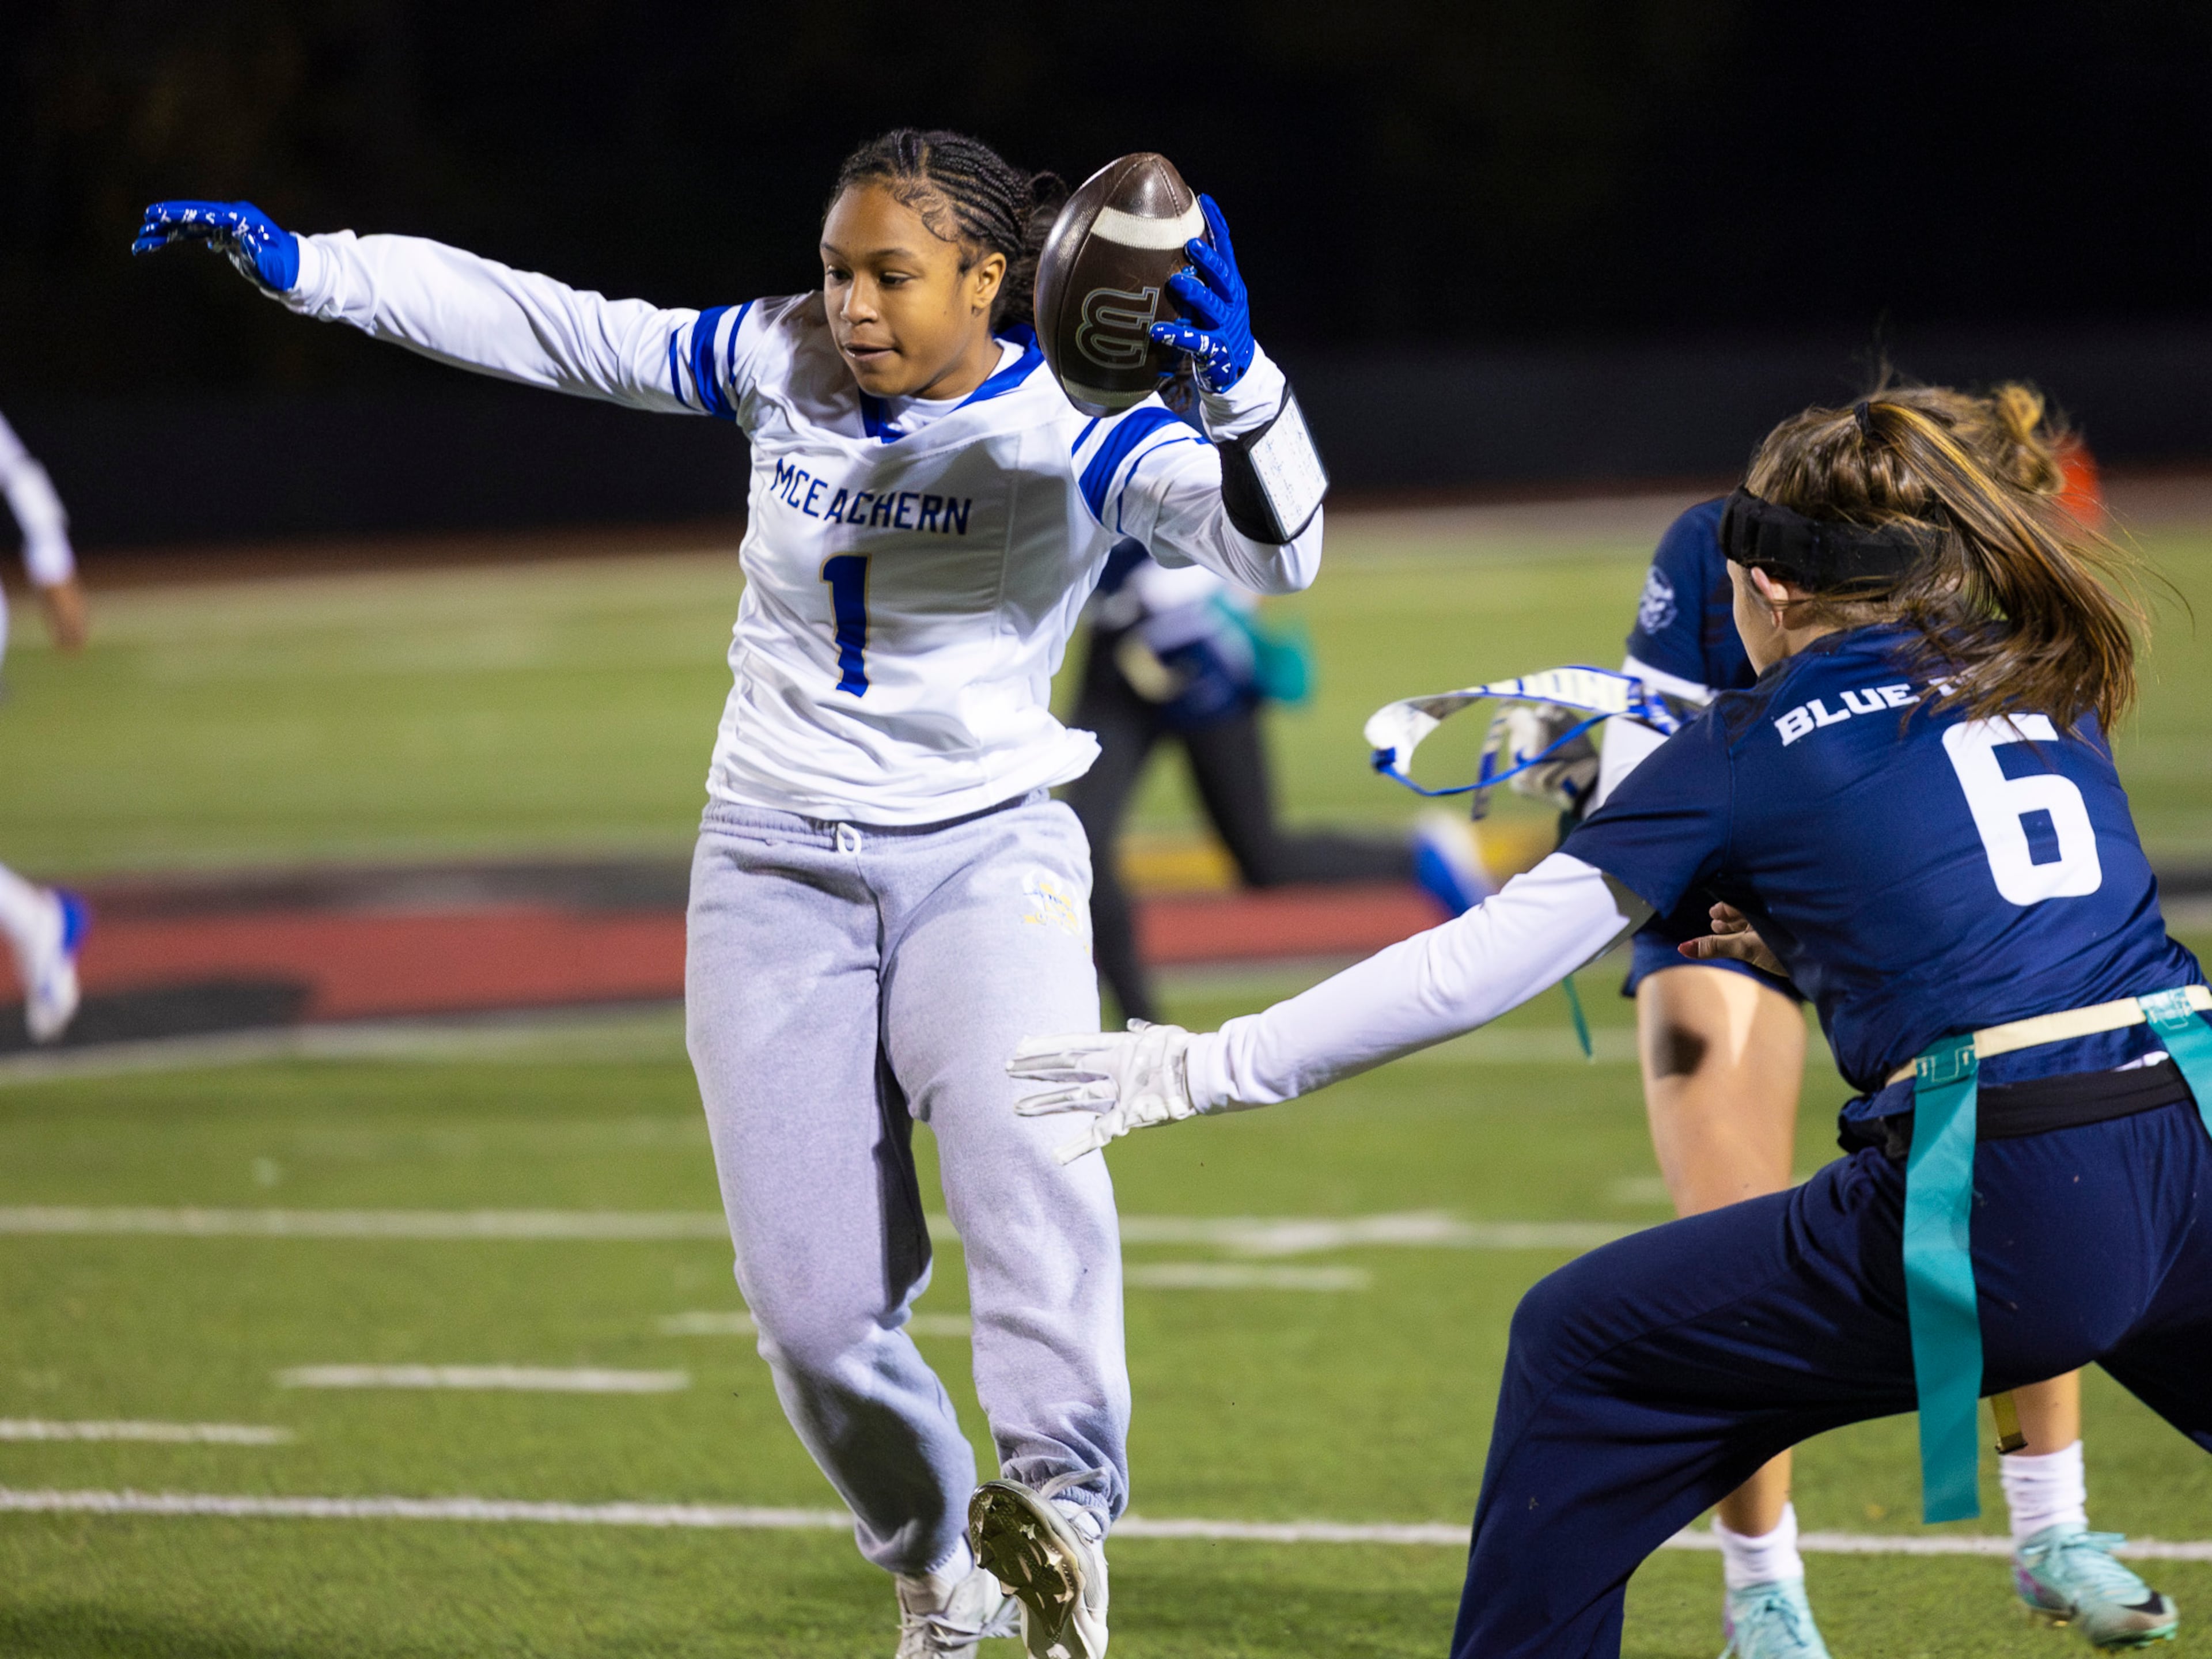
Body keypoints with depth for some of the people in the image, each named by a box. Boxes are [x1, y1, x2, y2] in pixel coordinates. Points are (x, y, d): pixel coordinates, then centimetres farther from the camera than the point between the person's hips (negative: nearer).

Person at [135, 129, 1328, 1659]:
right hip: (777, 872, 4)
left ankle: (1059, 1503, -50)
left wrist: (1241, 389, -44)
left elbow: (1271, 555, -24)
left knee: (1021, 1140, -35)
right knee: (817, 1308, -6)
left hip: (984, 859, -3)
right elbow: (551, 329, 8)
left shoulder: (1073, 430, -10)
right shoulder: (784, 362, 2)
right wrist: (304, 266, 4)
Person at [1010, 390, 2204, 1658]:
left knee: (1582, 1347, 12)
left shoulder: (1755, 746, 5)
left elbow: (1475, 967, 6)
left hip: (2000, 1214, -5)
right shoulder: (2048, 684, 18)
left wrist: (1209, 1068, 12)